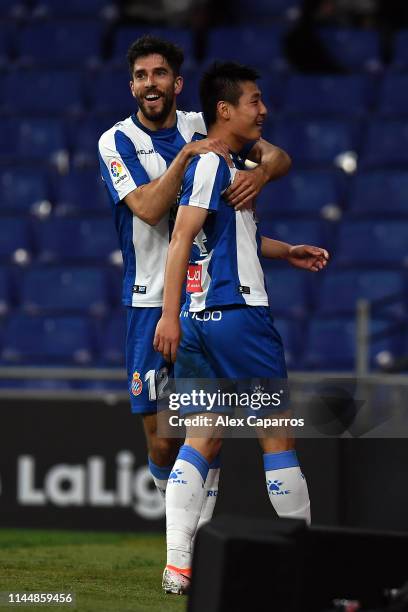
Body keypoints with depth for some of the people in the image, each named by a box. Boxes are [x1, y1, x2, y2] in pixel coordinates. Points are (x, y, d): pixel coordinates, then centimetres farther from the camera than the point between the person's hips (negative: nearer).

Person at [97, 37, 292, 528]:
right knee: (162, 443, -4)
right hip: (151, 302, -2)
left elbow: (279, 156, -1)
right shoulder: (117, 141, -2)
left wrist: (261, 171, -23)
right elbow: (149, 209, -16)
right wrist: (187, 155, -25)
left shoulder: (205, 127, 6)